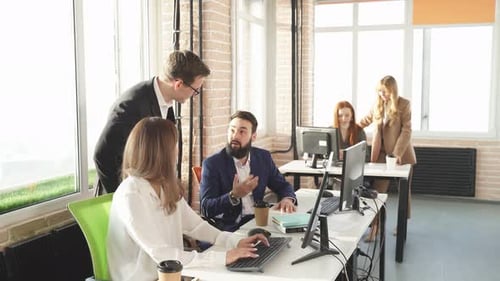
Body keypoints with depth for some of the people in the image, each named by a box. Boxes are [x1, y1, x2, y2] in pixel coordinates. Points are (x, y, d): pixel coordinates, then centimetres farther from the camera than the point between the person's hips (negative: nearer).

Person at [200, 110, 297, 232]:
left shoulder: (263, 157, 7)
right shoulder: (212, 164, -6)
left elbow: (283, 186, 17)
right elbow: (206, 209, -11)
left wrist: (287, 198, -7)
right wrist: (233, 196, -27)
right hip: (230, 227, -6)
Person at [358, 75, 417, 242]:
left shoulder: (404, 104, -8)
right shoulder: (377, 104, 5)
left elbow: (406, 130, -14)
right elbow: (366, 120, 21)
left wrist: (398, 153, -23)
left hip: (401, 155, -3)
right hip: (382, 154, 3)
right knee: (377, 191, -5)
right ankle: (374, 227, -3)